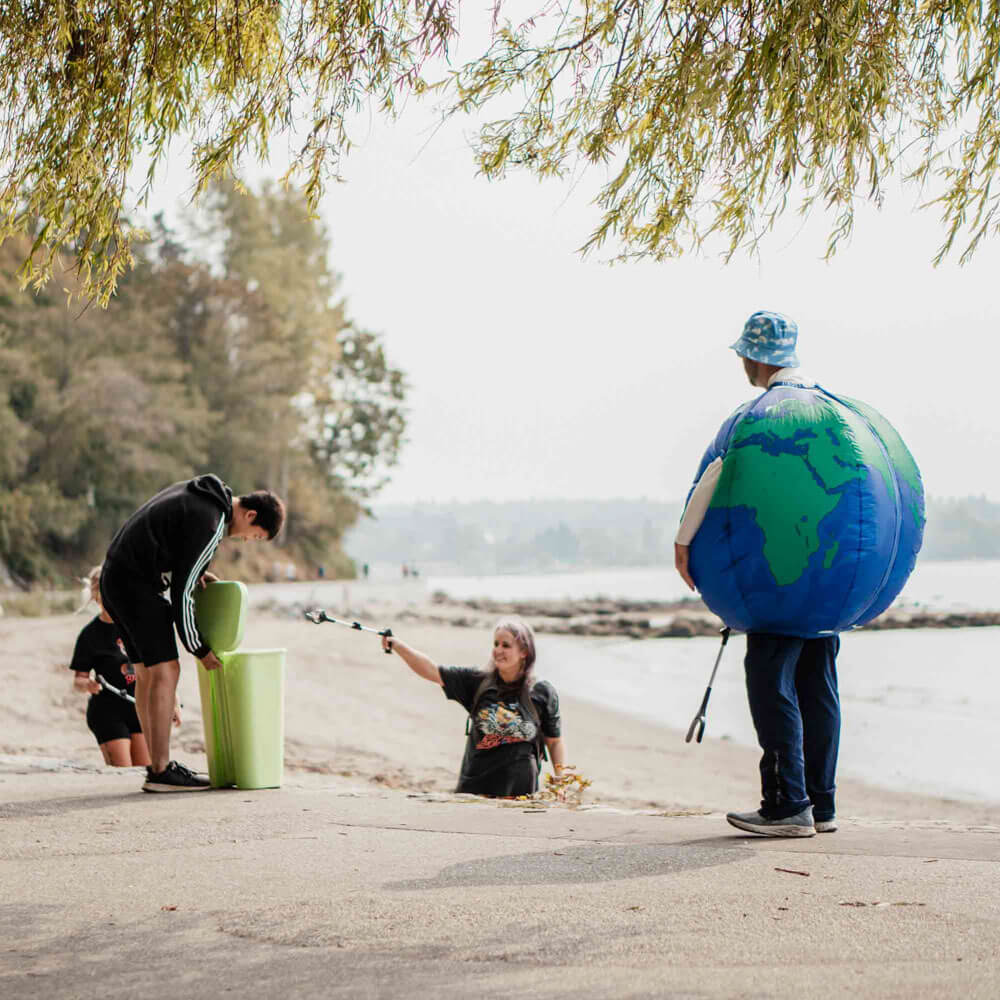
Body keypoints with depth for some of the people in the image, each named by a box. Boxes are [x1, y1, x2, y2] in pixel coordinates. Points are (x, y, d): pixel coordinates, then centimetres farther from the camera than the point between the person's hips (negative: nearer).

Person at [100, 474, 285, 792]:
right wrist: (199, 649, -5)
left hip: (114, 576, 10)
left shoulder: (200, 492, 13)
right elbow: (182, 591, -15)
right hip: (136, 584, -10)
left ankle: (156, 765, 14)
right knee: (165, 670, -9)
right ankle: (162, 771, -10)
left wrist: (197, 571, 11)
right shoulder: (210, 523, -17)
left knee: (146, 673, 11)